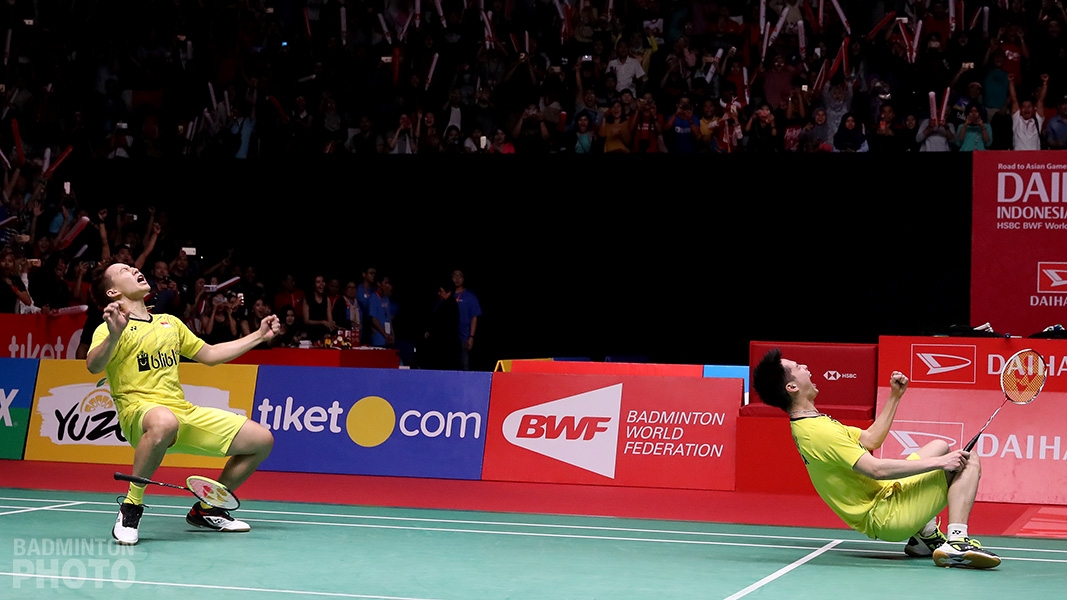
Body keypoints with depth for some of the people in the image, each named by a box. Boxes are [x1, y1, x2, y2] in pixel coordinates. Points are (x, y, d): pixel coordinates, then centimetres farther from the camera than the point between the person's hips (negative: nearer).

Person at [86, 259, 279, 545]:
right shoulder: (111, 328, -1)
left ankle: (208, 510, 18)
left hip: (185, 412, 7)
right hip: (140, 413, -7)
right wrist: (114, 336, -38)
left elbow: (209, 354, 32)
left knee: (262, 440, 3)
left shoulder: (170, 322, 22)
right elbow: (93, 366, -20)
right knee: (164, 423, -44)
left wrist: (259, 335, 30)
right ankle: (131, 508, -24)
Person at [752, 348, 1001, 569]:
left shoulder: (810, 424, 9)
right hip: (885, 516, -10)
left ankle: (926, 535, 18)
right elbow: (876, 469, -29)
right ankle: (957, 543, -22)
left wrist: (894, 396, 14)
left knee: (939, 446, 26)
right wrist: (938, 462, -23)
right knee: (969, 460, -9)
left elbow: (871, 439, 18)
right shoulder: (818, 431, -24)